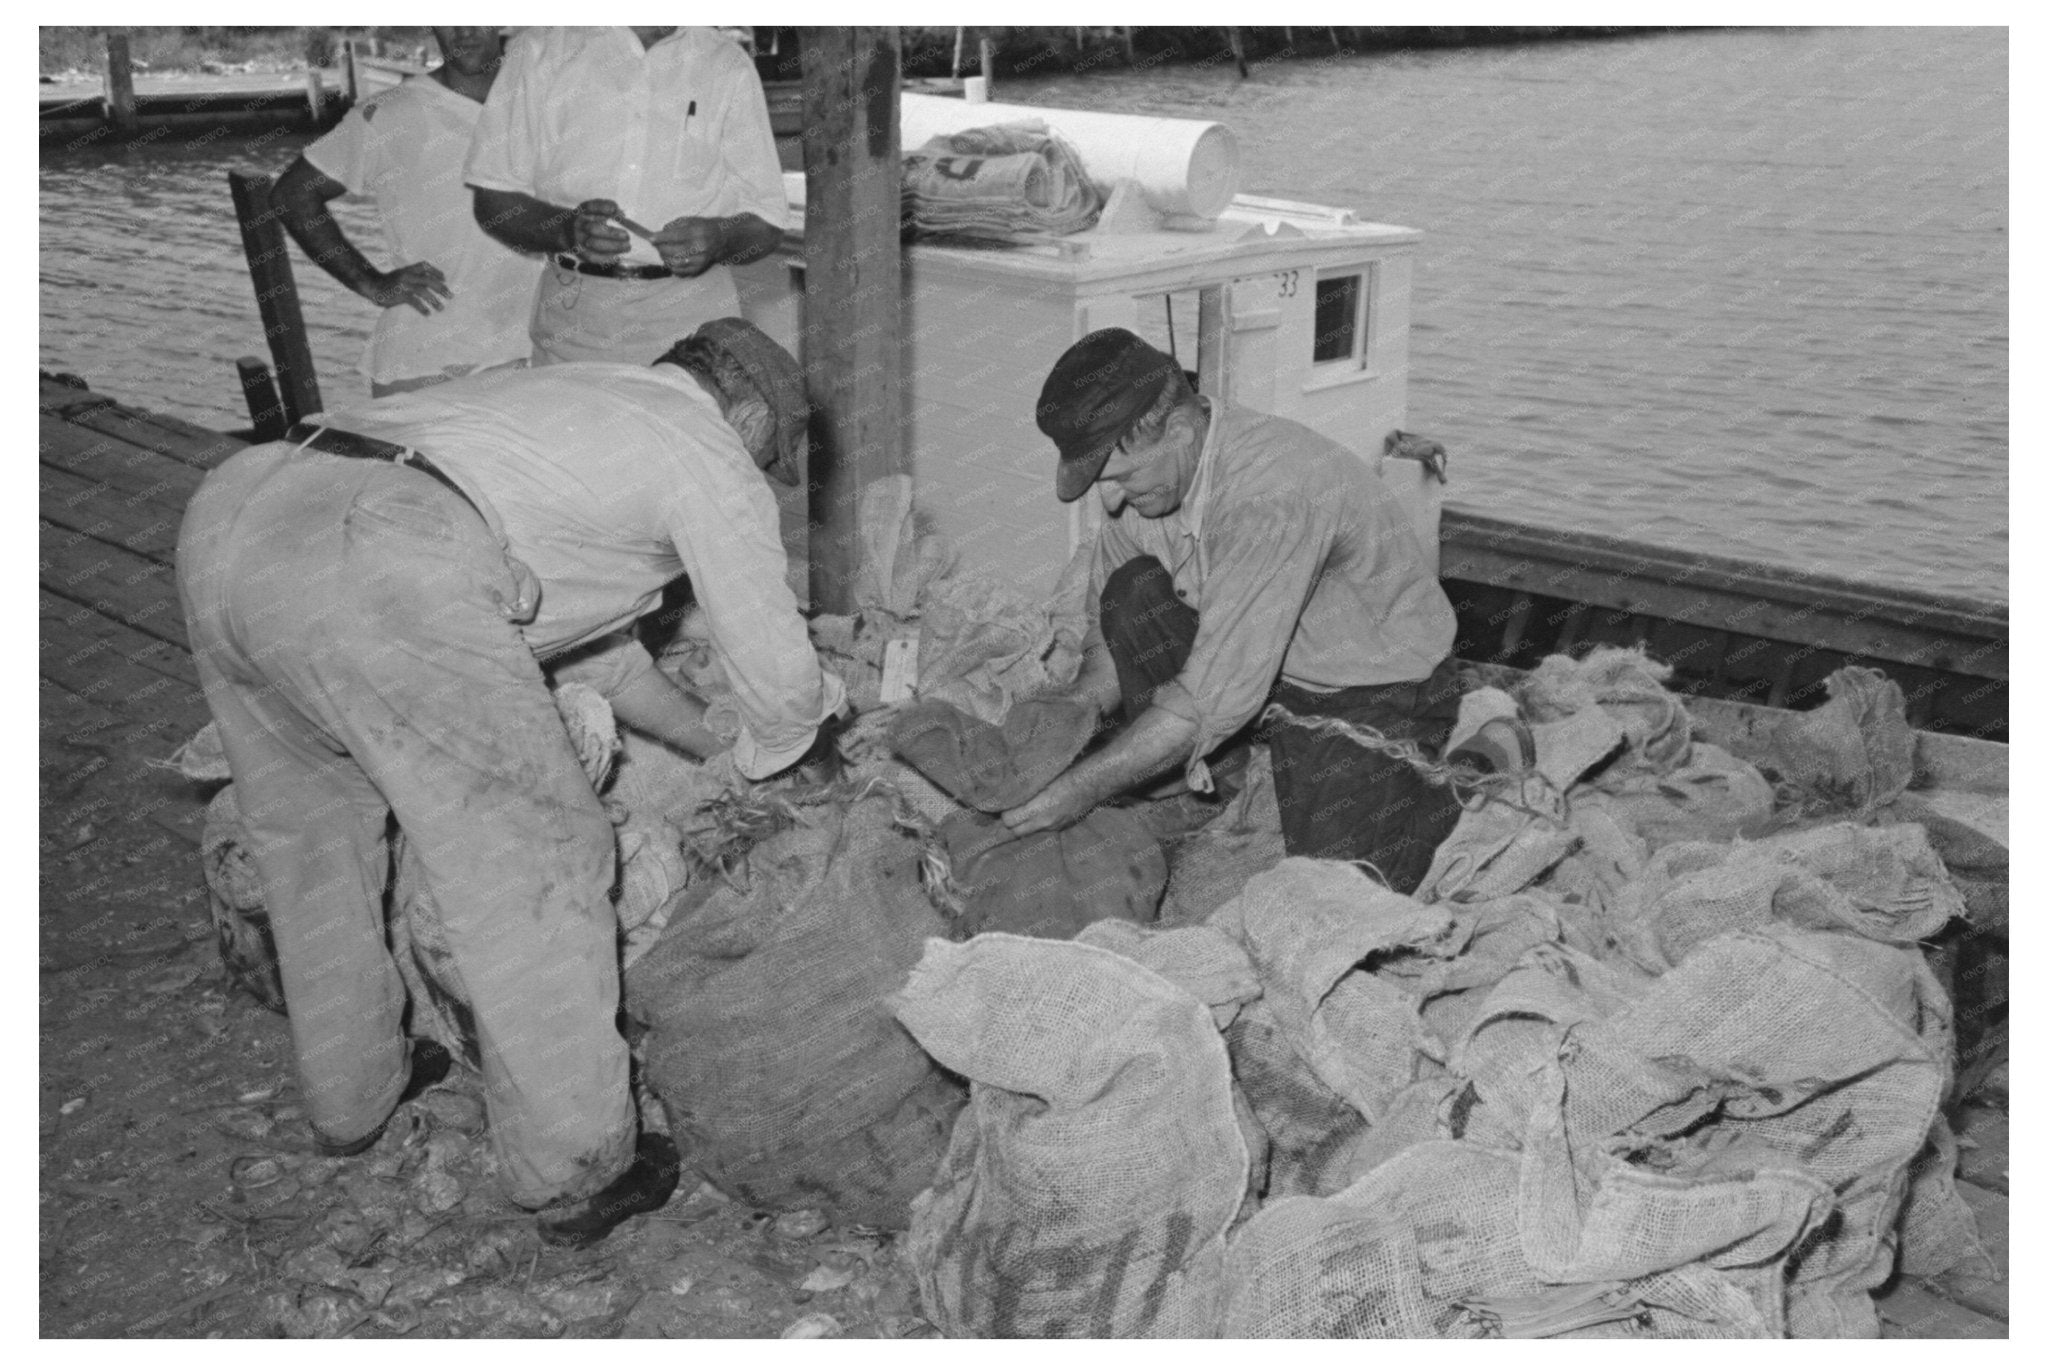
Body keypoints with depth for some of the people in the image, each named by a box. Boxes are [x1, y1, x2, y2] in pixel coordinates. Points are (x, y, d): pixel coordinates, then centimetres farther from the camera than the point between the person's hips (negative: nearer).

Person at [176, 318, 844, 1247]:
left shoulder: (569, 400, 36)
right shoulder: (712, 458, 14)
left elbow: (587, 638, 44)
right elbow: (782, 682, 16)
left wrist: (710, 742, 51)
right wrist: (757, 760, 38)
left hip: (225, 516, 9)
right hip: (382, 572, -9)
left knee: (313, 834, 27)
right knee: (535, 869, 6)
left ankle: (348, 1101, 46)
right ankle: (575, 1177, 19)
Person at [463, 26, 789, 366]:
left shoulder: (729, 67, 7)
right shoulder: (541, 49, 5)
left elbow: (766, 224, 6)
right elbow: (492, 201, 3)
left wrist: (719, 238, -17)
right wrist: (568, 230, -17)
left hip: (691, 311, 0)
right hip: (571, 315, 0)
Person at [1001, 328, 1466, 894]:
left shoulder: (1272, 492, -36)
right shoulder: (1147, 470, -11)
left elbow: (1218, 697, -36)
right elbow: (1110, 637, 0)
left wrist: (1082, 788, -32)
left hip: (1378, 692, -6)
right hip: (1261, 665, 7)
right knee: (1131, 593, -16)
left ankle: (1428, 784, 9)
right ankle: (1192, 787, -3)